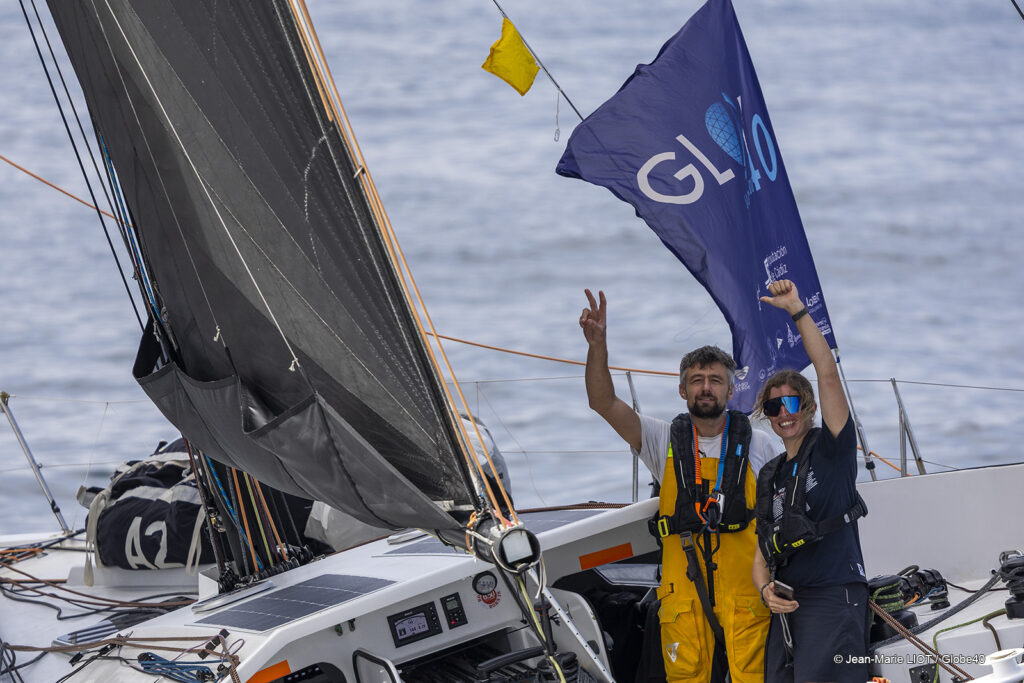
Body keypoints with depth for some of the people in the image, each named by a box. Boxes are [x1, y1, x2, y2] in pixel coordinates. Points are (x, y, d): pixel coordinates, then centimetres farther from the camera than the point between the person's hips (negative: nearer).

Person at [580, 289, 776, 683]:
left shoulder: (757, 446, 11)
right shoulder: (664, 441, 11)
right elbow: (603, 402, 1)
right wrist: (598, 345, -13)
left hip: (746, 591, -1)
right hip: (683, 589, 1)